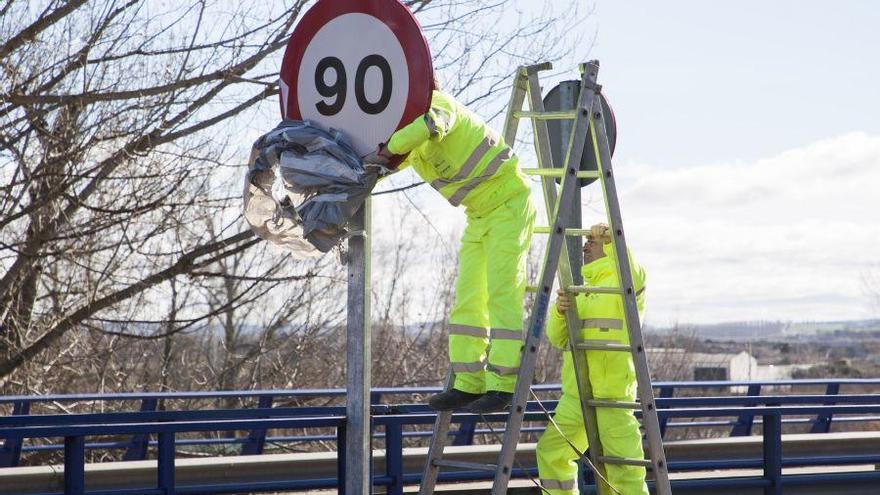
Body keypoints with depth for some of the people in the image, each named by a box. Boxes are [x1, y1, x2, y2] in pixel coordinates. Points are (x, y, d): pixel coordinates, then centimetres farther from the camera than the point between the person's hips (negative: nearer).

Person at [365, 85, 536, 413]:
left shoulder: (434, 103, -21)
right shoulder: (407, 138, 7)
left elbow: (431, 125, -44)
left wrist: (386, 150, -38)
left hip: (509, 203, -9)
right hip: (480, 214, 9)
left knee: (502, 294, -12)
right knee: (467, 298, 3)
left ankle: (503, 386, -13)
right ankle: (468, 384, 4)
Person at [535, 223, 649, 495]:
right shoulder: (579, 287, 21)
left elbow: (633, 275, -26)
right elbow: (558, 338, 14)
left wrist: (611, 239, -34)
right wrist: (560, 312, -6)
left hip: (611, 394, -8)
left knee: (623, 469, -8)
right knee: (551, 453, 9)